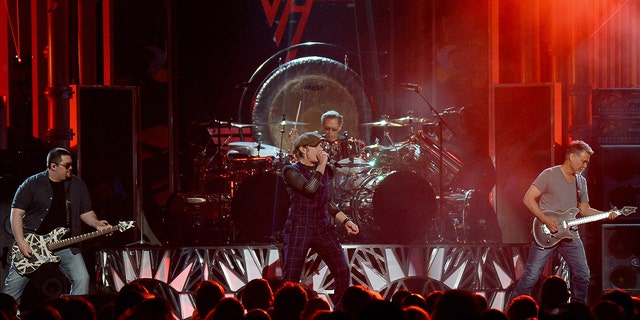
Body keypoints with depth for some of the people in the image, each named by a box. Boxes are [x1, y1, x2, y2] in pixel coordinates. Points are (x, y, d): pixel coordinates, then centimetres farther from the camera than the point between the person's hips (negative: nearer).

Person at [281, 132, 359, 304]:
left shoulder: (325, 170, 13)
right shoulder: (291, 171, -5)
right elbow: (310, 188, -24)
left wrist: (346, 221, 13)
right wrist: (322, 164, -14)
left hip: (323, 229, 5)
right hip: (298, 230, -5)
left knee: (343, 271, -6)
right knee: (290, 280, -6)